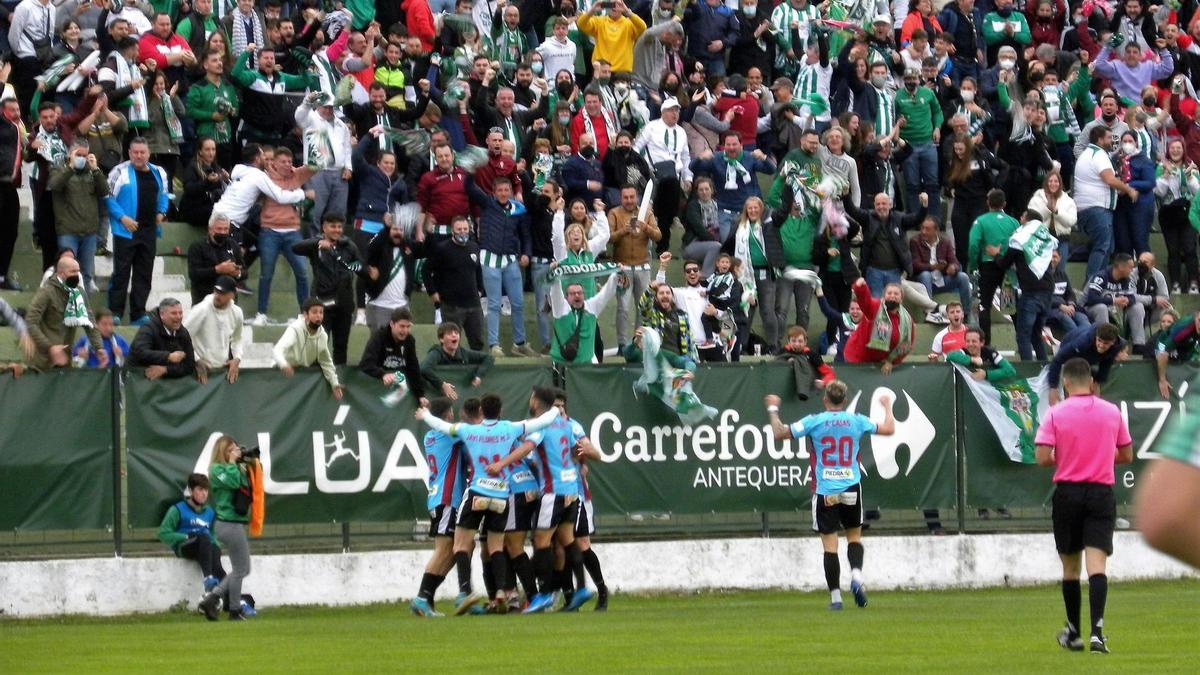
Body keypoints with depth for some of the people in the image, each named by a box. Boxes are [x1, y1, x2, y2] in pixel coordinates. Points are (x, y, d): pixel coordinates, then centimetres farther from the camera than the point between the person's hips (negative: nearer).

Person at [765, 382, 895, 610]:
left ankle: (835, 597, -1)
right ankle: (856, 575, -9)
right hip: (851, 488, 2)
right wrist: (887, 407, 33)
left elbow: (780, 433, -1)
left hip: (825, 492, -2)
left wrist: (772, 409, 14)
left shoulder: (814, 421, -3)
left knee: (830, 544, 0)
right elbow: (888, 429, 14)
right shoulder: (856, 421, 3)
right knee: (854, 536, 17)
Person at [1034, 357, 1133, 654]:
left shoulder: (1056, 414, -5)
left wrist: (1062, 459, 9)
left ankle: (1073, 632, 24)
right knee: (1097, 563, -7)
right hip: (1102, 494, 1)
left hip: (1067, 493, -1)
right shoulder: (1112, 412, 3)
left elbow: (1043, 458, -12)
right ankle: (1096, 631, -24)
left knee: (1070, 566, 13)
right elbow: (1126, 455, 12)